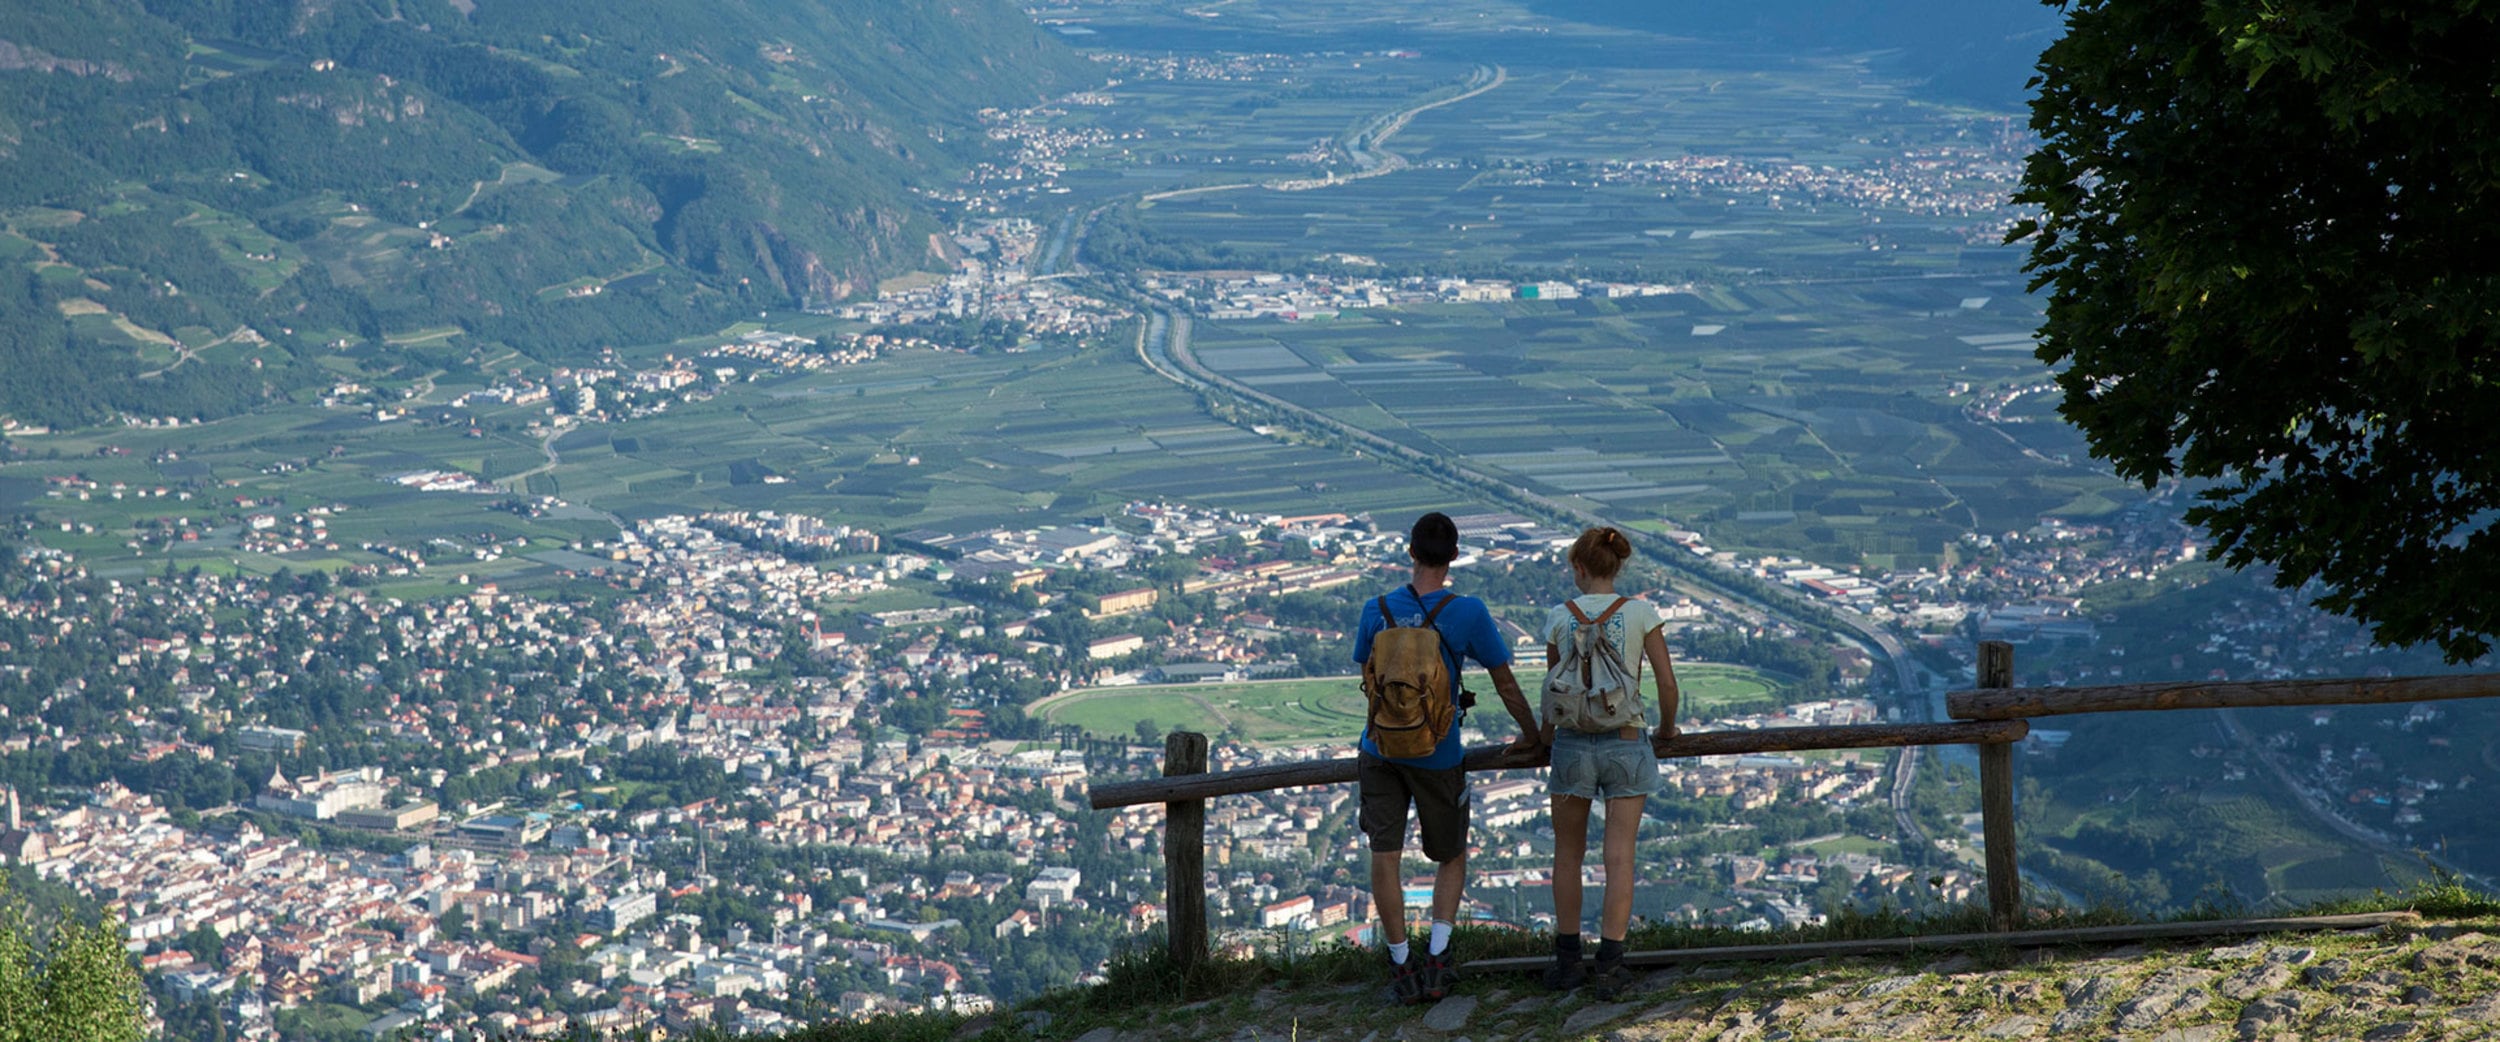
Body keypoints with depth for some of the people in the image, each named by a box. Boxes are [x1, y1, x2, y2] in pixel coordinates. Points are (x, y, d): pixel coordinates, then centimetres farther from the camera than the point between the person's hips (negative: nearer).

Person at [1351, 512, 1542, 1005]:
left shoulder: (1377, 610, -4)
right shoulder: (1468, 613, -10)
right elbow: (1506, 684, -2)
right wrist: (1531, 735, 15)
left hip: (1382, 749, 1)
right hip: (1438, 756, -1)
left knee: (1385, 858, 3)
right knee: (1452, 857, 17)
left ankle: (1402, 968, 4)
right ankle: (1437, 960, 7)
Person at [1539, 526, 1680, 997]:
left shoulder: (1559, 617, 0)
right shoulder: (1641, 613, -4)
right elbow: (1667, 683, -4)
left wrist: (1547, 734, 29)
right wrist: (1666, 727, 16)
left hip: (1573, 743, 1)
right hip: (1626, 743, -1)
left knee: (1568, 856, 14)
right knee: (1619, 858, 3)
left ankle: (1568, 962, 19)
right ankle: (1609, 967, 1)